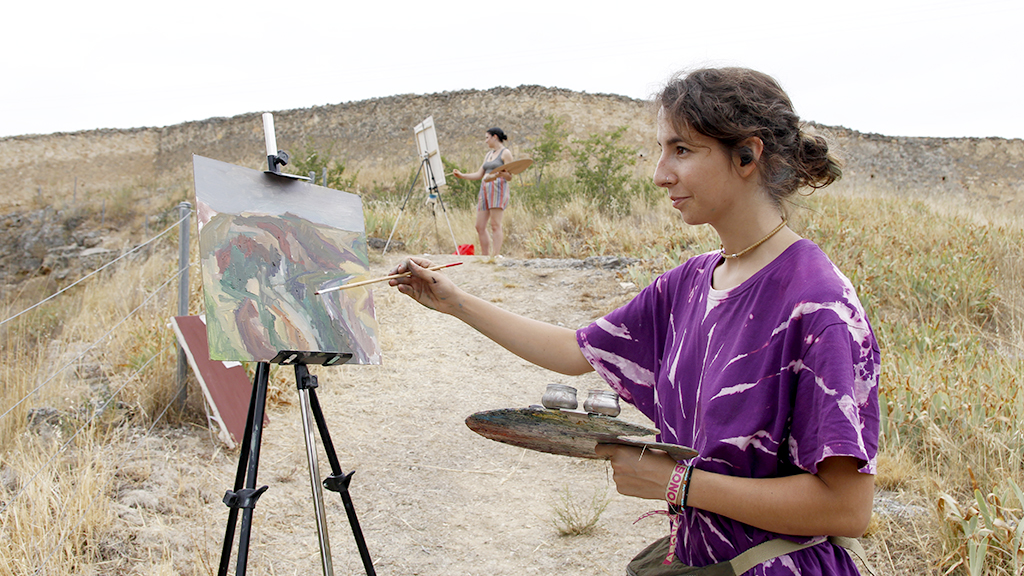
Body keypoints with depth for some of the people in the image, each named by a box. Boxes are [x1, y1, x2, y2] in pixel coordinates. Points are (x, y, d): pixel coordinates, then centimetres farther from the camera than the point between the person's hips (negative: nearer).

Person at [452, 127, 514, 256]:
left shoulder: (505, 153, 0)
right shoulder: (488, 155, 24)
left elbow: (509, 176, -6)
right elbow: (479, 174, 23)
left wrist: (499, 174, -26)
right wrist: (462, 176, 16)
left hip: (498, 189, -8)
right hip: (485, 189, 8)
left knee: (495, 225, -12)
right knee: (480, 226, 3)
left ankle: (496, 255, -14)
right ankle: (485, 256, 8)